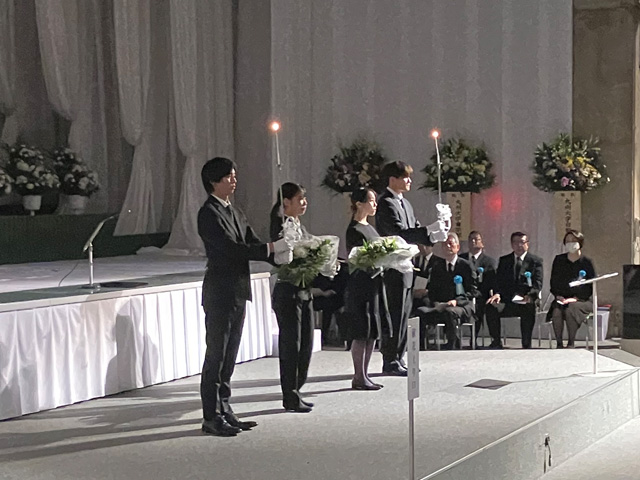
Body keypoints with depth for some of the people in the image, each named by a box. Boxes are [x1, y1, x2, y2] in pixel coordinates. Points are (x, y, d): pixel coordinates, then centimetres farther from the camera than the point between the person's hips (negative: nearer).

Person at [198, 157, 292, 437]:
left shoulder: (235, 213, 16)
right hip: (220, 293, -9)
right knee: (216, 355, -3)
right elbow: (230, 248, -21)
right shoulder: (209, 213, -12)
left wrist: (280, 255, -9)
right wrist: (269, 249, -22)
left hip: (237, 293, 9)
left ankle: (224, 410, 21)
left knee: (228, 356, 13)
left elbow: (252, 244, 9)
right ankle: (211, 417, 2)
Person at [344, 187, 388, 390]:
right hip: (361, 284, -9)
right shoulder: (354, 230, -12)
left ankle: (364, 375, 17)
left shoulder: (369, 227, 16)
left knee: (372, 332, 11)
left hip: (373, 284, 9)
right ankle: (359, 378, 2)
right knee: (361, 333, -5)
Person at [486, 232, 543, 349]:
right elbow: (498, 281, 8)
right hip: (507, 301, 2)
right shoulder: (504, 260, 18)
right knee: (490, 307, -27)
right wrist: (497, 294, -15)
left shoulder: (536, 261, 10)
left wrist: (530, 296, -23)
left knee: (529, 308, -36)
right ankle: (496, 342, -14)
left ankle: (526, 345, -24)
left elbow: (538, 283, -2)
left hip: (526, 300, -2)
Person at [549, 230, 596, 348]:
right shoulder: (559, 260, 12)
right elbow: (553, 282, 15)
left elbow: (592, 286, 0)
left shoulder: (586, 262, 2)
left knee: (570, 310, -34)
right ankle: (558, 343, -20)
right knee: (556, 312, -31)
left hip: (581, 300, -2)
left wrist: (576, 298, -11)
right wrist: (558, 296, -3)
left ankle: (571, 343, -21)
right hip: (561, 299, 2)